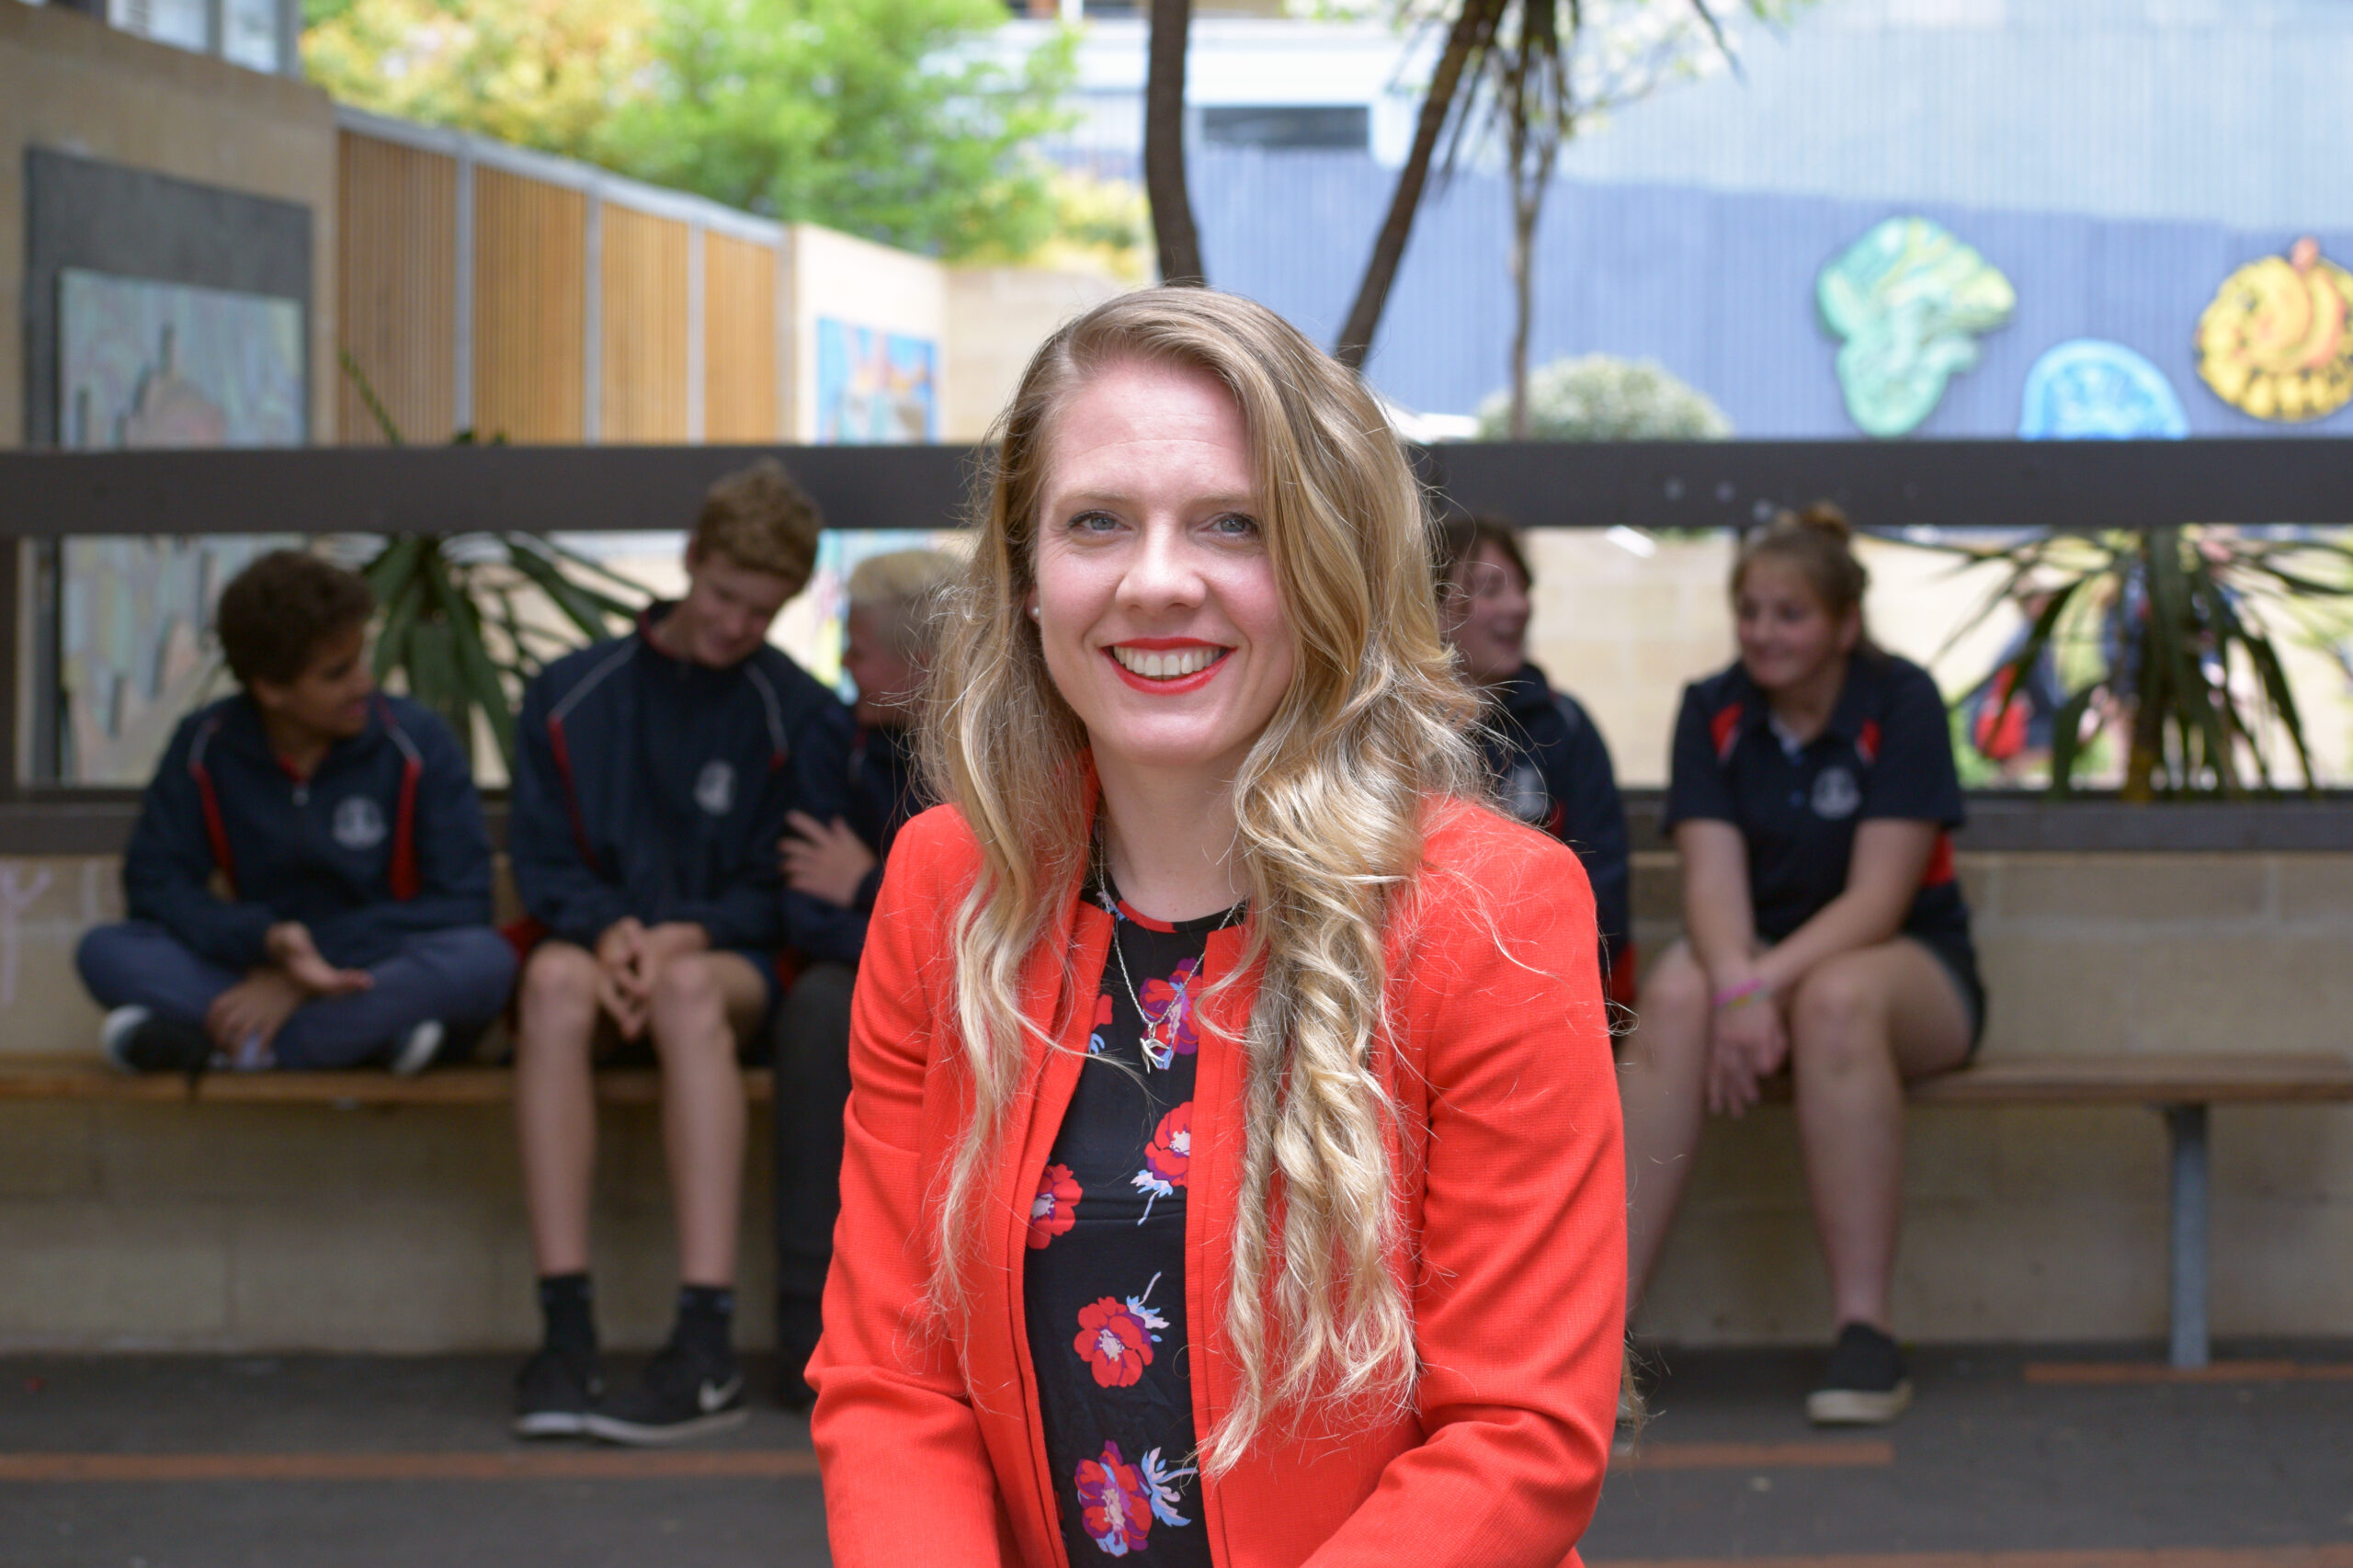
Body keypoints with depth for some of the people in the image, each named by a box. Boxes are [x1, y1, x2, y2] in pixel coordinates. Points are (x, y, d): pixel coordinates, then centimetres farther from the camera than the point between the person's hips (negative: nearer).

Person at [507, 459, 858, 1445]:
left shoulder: (799, 717, 7)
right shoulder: (574, 696, 12)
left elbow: (793, 894, 4)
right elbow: (542, 860, 8)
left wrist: (689, 934, -15)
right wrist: (607, 929, -13)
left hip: (732, 964, -1)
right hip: (604, 948, 2)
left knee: (689, 988, -38)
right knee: (556, 976, -35)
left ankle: (707, 1348, -45)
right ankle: (565, 1331, -40)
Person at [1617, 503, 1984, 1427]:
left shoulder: (1901, 704, -8)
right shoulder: (1713, 711, 2)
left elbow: (1879, 898, -17)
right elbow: (1713, 876, -11)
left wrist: (1768, 984, -32)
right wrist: (1736, 985, -32)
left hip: (1908, 963, -2)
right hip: (1757, 956, 3)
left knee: (1836, 998, -38)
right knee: (1676, 994, -32)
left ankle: (1864, 1332, -36)